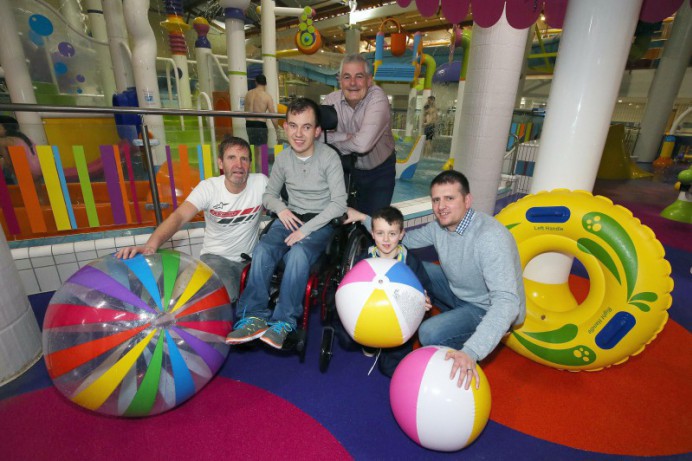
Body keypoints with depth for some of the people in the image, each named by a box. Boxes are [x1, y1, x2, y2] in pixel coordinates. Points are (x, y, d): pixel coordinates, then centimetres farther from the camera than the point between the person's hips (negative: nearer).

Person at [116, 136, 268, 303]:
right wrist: (151, 244, -40)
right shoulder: (208, 187, -10)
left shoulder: (261, 182, -7)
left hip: (250, 258, 2)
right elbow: (179, 216, -22)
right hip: (216, 257, -2)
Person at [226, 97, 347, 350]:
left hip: (321, 222, -4)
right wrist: (280, 208, -9)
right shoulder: (283, 158, 3)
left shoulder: (329, 157, -10)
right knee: (262, 250, -25)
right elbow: (269, 194, 15)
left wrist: (306, 229, -20)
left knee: (298, 253, -34)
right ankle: (254, 317, -20)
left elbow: (339, 203, -13)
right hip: (290, 218, 4)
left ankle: (284, 321, -23)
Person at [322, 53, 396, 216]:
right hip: (347, 167, 3)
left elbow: (363, 144, -37)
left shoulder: (377, 97, -24)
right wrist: (349, 137, -29)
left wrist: (334, 138, -21)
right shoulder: (332, 99, -12)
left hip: (379, 171, -3)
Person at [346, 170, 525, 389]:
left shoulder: (490, 237, -33)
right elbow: (404, 239, 5)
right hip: (459, 291, 7)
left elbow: (507, 301, -39)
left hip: (489, 309, -7)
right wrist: (364, 218, -2)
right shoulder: (440, 226, -11)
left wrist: (471, 353, -49)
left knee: (431, 334, -28)